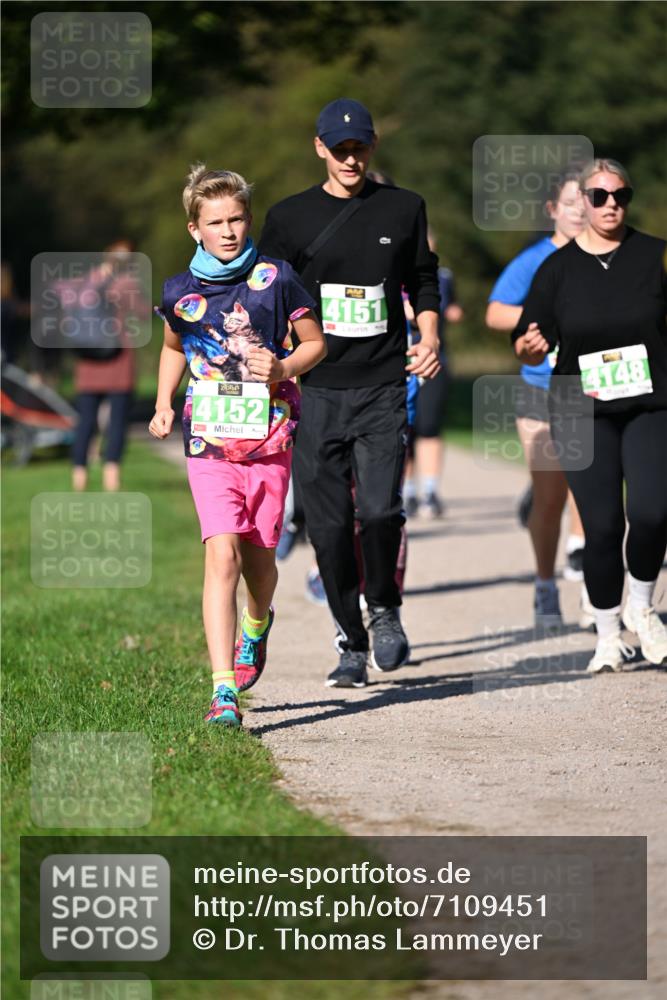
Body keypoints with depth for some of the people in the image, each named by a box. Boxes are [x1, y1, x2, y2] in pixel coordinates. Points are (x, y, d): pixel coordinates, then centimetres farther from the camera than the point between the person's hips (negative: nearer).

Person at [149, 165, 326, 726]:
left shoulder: (275, 278, -1)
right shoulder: (180, 292, 3)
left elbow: (315, 343, 8)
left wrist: (282, 369, -11)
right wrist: (163, 406, 13)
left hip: (269, 439, 0)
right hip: (210, 443, 0)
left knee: (259, 559, 11)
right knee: (222, 556, -14)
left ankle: (257, 626, 48)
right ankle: (224, 690, -18)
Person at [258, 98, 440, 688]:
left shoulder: (403, 209, 9)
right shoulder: (290, 217, 7)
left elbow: (423, 282, 19)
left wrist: (429, 337, 2)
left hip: (382, 389, -1)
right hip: (316, 392, 1)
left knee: (380, 508, -16)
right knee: (329, 524, -1)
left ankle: (385, 610, 10)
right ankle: (351, 645, 11)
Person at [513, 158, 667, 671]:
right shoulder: (557, 268, 5)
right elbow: (531, 349, 6)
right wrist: (530, 347, -15)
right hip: (583, 414, 1)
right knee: (602, 525, -3)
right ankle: (608, 636, 13)